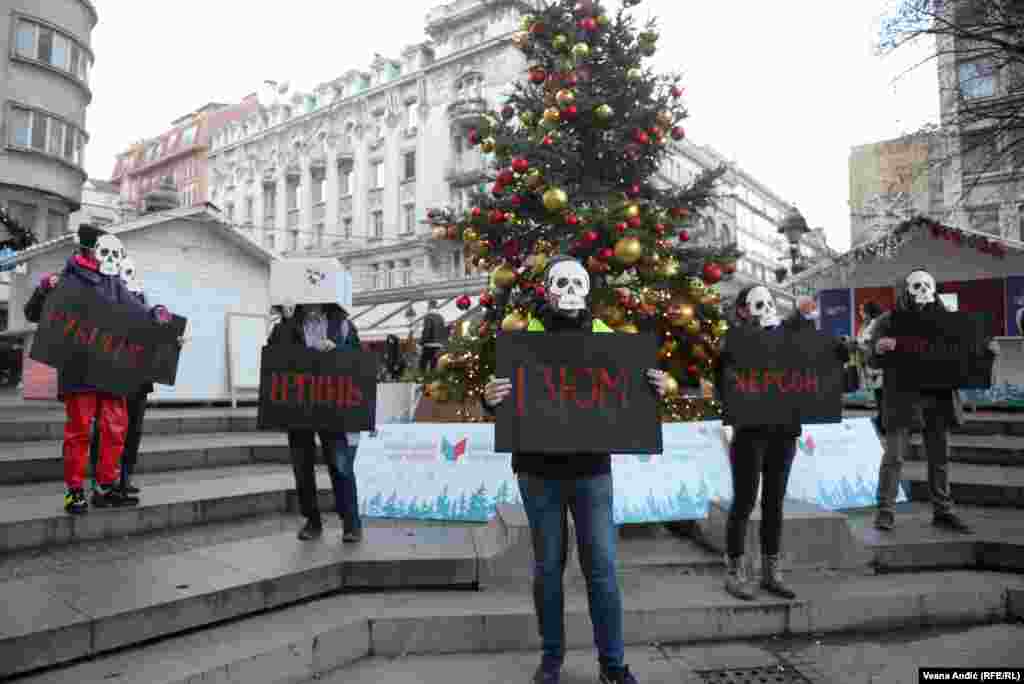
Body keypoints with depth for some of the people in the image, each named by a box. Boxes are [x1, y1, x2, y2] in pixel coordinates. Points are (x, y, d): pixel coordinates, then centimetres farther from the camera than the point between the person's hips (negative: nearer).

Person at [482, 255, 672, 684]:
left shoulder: (605, 336, 6)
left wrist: (655, 388, -10)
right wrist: (490, 399, -22)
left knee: (602, 566, 6)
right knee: (548, 567, 10)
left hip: (592, 469, 1)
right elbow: (504, 394, 1)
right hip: (539, 470, -1)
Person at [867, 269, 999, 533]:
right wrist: (879, 349, -28)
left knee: (940, 456, 12)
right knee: (894, 455, -5)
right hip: (903, 397, -4)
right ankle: (885, 510, 2)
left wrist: (989, 346, -9)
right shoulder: (889, 321, 1)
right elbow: (872, 360, -5)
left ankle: (943, 511, 23)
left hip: (939, 396, 4)